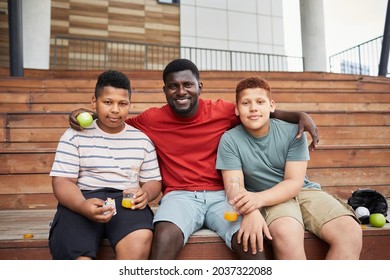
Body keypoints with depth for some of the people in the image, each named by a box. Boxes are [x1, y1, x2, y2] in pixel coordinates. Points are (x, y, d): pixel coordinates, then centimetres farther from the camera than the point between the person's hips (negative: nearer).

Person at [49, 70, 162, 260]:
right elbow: (62, 181, -1)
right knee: (76, 255, -31)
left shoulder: (142, 140, 15)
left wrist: (145, 193, -10)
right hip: (81, 200, -1)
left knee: (141, 237, -32)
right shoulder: (75, 136, 7)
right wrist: (83, 205, -22)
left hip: (126, 200, 2)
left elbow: (153, 180, 17)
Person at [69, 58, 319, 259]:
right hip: (179, 195, 0)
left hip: (221, 194, 1)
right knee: (166, 237, -33)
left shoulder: (223, 111, 3)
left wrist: (300, 116, 0)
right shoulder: (152, 119, 4)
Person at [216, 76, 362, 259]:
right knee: (286, 233, -35)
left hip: (303, 190, 3)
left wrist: (259, 198, -31)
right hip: (268, 201, -2)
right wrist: (250, 212, -38)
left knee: (350, 231, -22)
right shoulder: (230, 140, -9)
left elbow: (294, 182, -11)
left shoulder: (293, 131, -7)